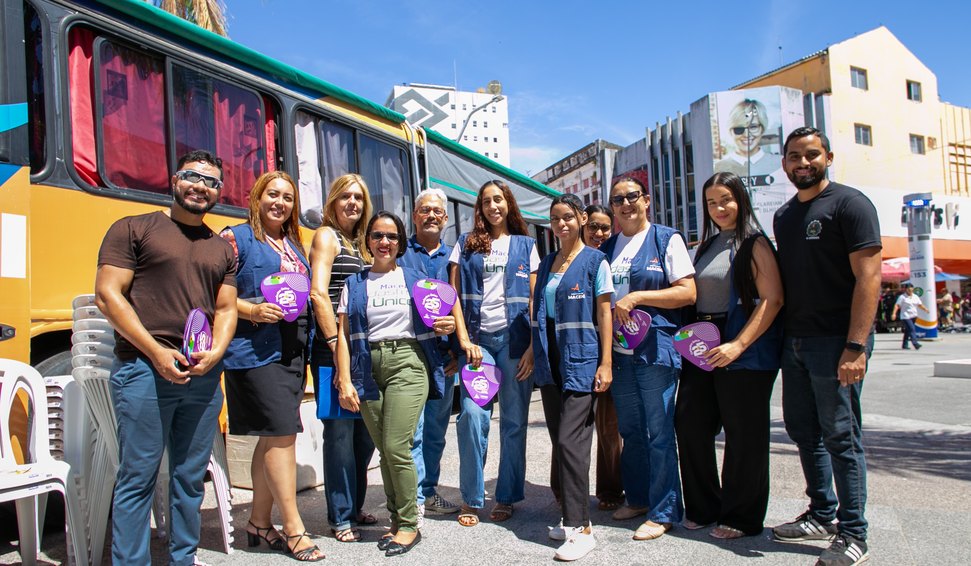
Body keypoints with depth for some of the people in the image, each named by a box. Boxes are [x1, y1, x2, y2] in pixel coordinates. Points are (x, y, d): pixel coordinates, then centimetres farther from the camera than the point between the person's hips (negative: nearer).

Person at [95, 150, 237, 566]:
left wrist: (216, 352, -6)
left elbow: (226, 309, 14)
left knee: (191, 478, 11)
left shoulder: (222, 249, 17)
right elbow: (107, 295, -5)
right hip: (144, 370, -4)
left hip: (203, 376, 5)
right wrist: (156, 352, -13)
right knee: (138, 478, 0)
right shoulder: (133, 230, 2)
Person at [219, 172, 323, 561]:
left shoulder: (295, 245, 18)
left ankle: (259, 522, 24)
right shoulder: (236, 238, -2)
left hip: (291, 350, 7)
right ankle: (294, 529, 2)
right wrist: (252, 311, -21)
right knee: (281, 433, -9)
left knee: (272, 438, 12)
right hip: (255, 350, -7)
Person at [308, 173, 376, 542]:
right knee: (340, 431, -2)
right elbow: (318, 293, -13)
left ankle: (355, 506, 26)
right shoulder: (326, 236, -3)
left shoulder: (359, 243, 19)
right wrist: (336, 344, -18)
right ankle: (340, 518, 11)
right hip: (333, 350, -7)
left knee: (365, 430, 11)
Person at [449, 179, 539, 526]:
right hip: (477, 338, 0)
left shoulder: (525, 246, 11)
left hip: (514, 338, 1)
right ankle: (470, 500, 5)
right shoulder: (466, 244, 11)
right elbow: (455, 295, 6)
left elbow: (534, 299, 6)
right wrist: (464, 339, -6)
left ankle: (506, 498, 18)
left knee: (514, 420, 4)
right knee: (472, 414, -11)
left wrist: (533, 345, -4)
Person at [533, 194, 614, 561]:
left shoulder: (595, 261, -2)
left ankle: (581, 527, -3)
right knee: (559, 441, 10)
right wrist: (535, 354, 13)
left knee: (570, 441, -11)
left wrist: (605, 363, -12)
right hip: (551, 365, 6)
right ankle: (571, 515, 22)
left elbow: (604, 314, -6)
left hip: (582, 361, -6)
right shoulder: (546, 264, 15)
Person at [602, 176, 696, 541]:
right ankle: (638, 497, 29)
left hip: (655, 350, -5)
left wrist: (637, 297, -16)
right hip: (619, 350, 6)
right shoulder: (608, 247, 14)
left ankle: (664, 511, 12)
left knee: (659, 432, 0)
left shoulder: (667, 239, -2)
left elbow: (688, 292, -10)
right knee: (630, 429, 14)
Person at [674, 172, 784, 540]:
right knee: (689, 424, 8)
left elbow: (772, 299, -16)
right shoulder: (707, 246, 15)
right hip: (701, 348, 7)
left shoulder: (754, 244, -6)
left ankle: (741, 517, 18)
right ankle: (702, 508, 24)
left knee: (743, 434, 3)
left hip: (744, 352, -7)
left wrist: (737, 345, -22)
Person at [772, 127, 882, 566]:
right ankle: (822, 516, 28)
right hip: (794, 341, 7)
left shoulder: (849, 203, -7)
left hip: (835, 341, -7)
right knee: (804, 431, 13)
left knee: (840, 436, -1)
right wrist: (781, 340, 10)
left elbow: (868, 276, -14)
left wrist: (855, 347, -21)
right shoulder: (784, 215, 16)